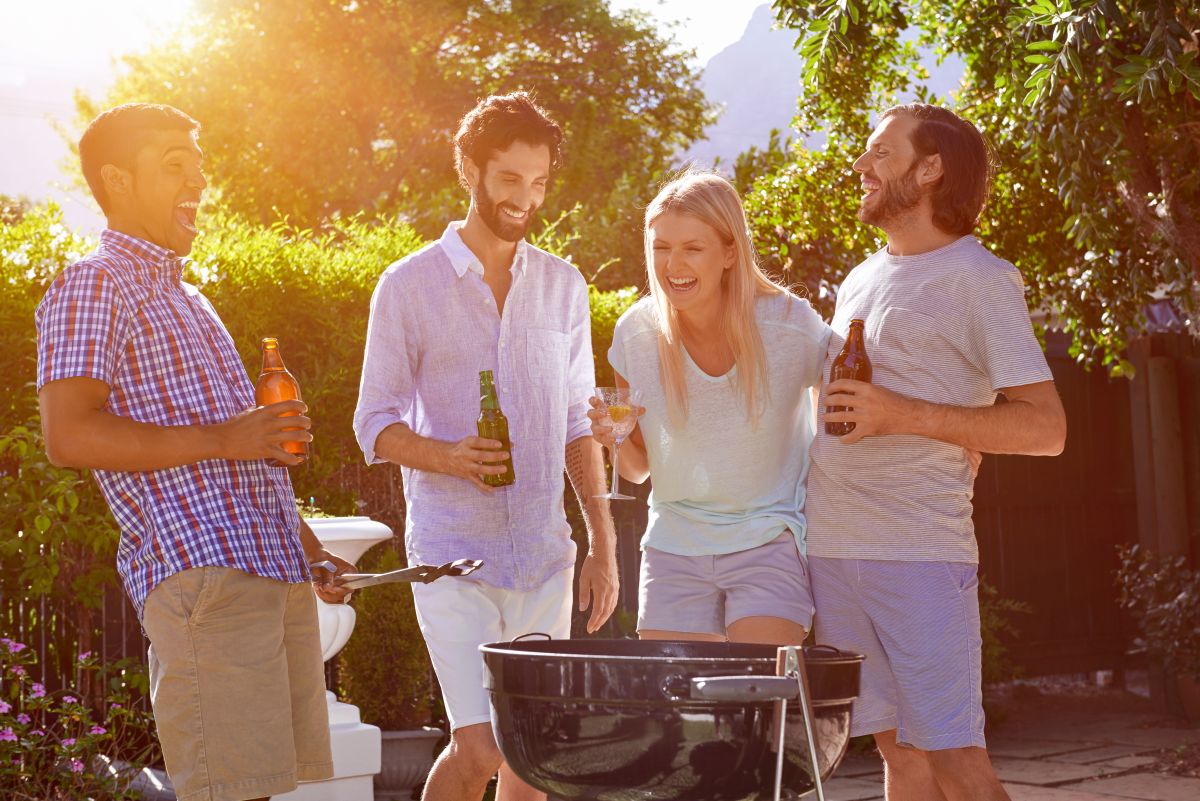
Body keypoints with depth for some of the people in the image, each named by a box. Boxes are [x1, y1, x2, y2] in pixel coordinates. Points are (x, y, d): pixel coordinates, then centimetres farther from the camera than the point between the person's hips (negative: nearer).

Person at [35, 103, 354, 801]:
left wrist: (306, 544, 23)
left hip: (275, 573, 9)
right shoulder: (94, 285, -2)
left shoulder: (185, 297, 27)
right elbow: (69, 436, -16)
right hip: (201, 573, -9)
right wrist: (222, 439, -17)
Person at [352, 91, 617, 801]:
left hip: (545, 556, 4)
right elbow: (376, 424, 0)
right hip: (453, 555, -4)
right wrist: (449, 457, -20)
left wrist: (604, 546, 8)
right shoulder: (409, 285, -1)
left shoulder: (563, 285, 10)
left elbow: (578, 423, 14)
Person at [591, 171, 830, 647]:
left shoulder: (790, 326, -14)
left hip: (771, 545, -2)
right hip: (674, 549, 3)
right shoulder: (636, 334, -7)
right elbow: (638, 469, 6)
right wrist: (617, 440, -16)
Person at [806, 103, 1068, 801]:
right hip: (832, 550, 6)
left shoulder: (981, 279, -3)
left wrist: (903, 414, -17)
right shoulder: (861, 281, 18)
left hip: (921, 558, -6)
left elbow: (1046, 426, -10)